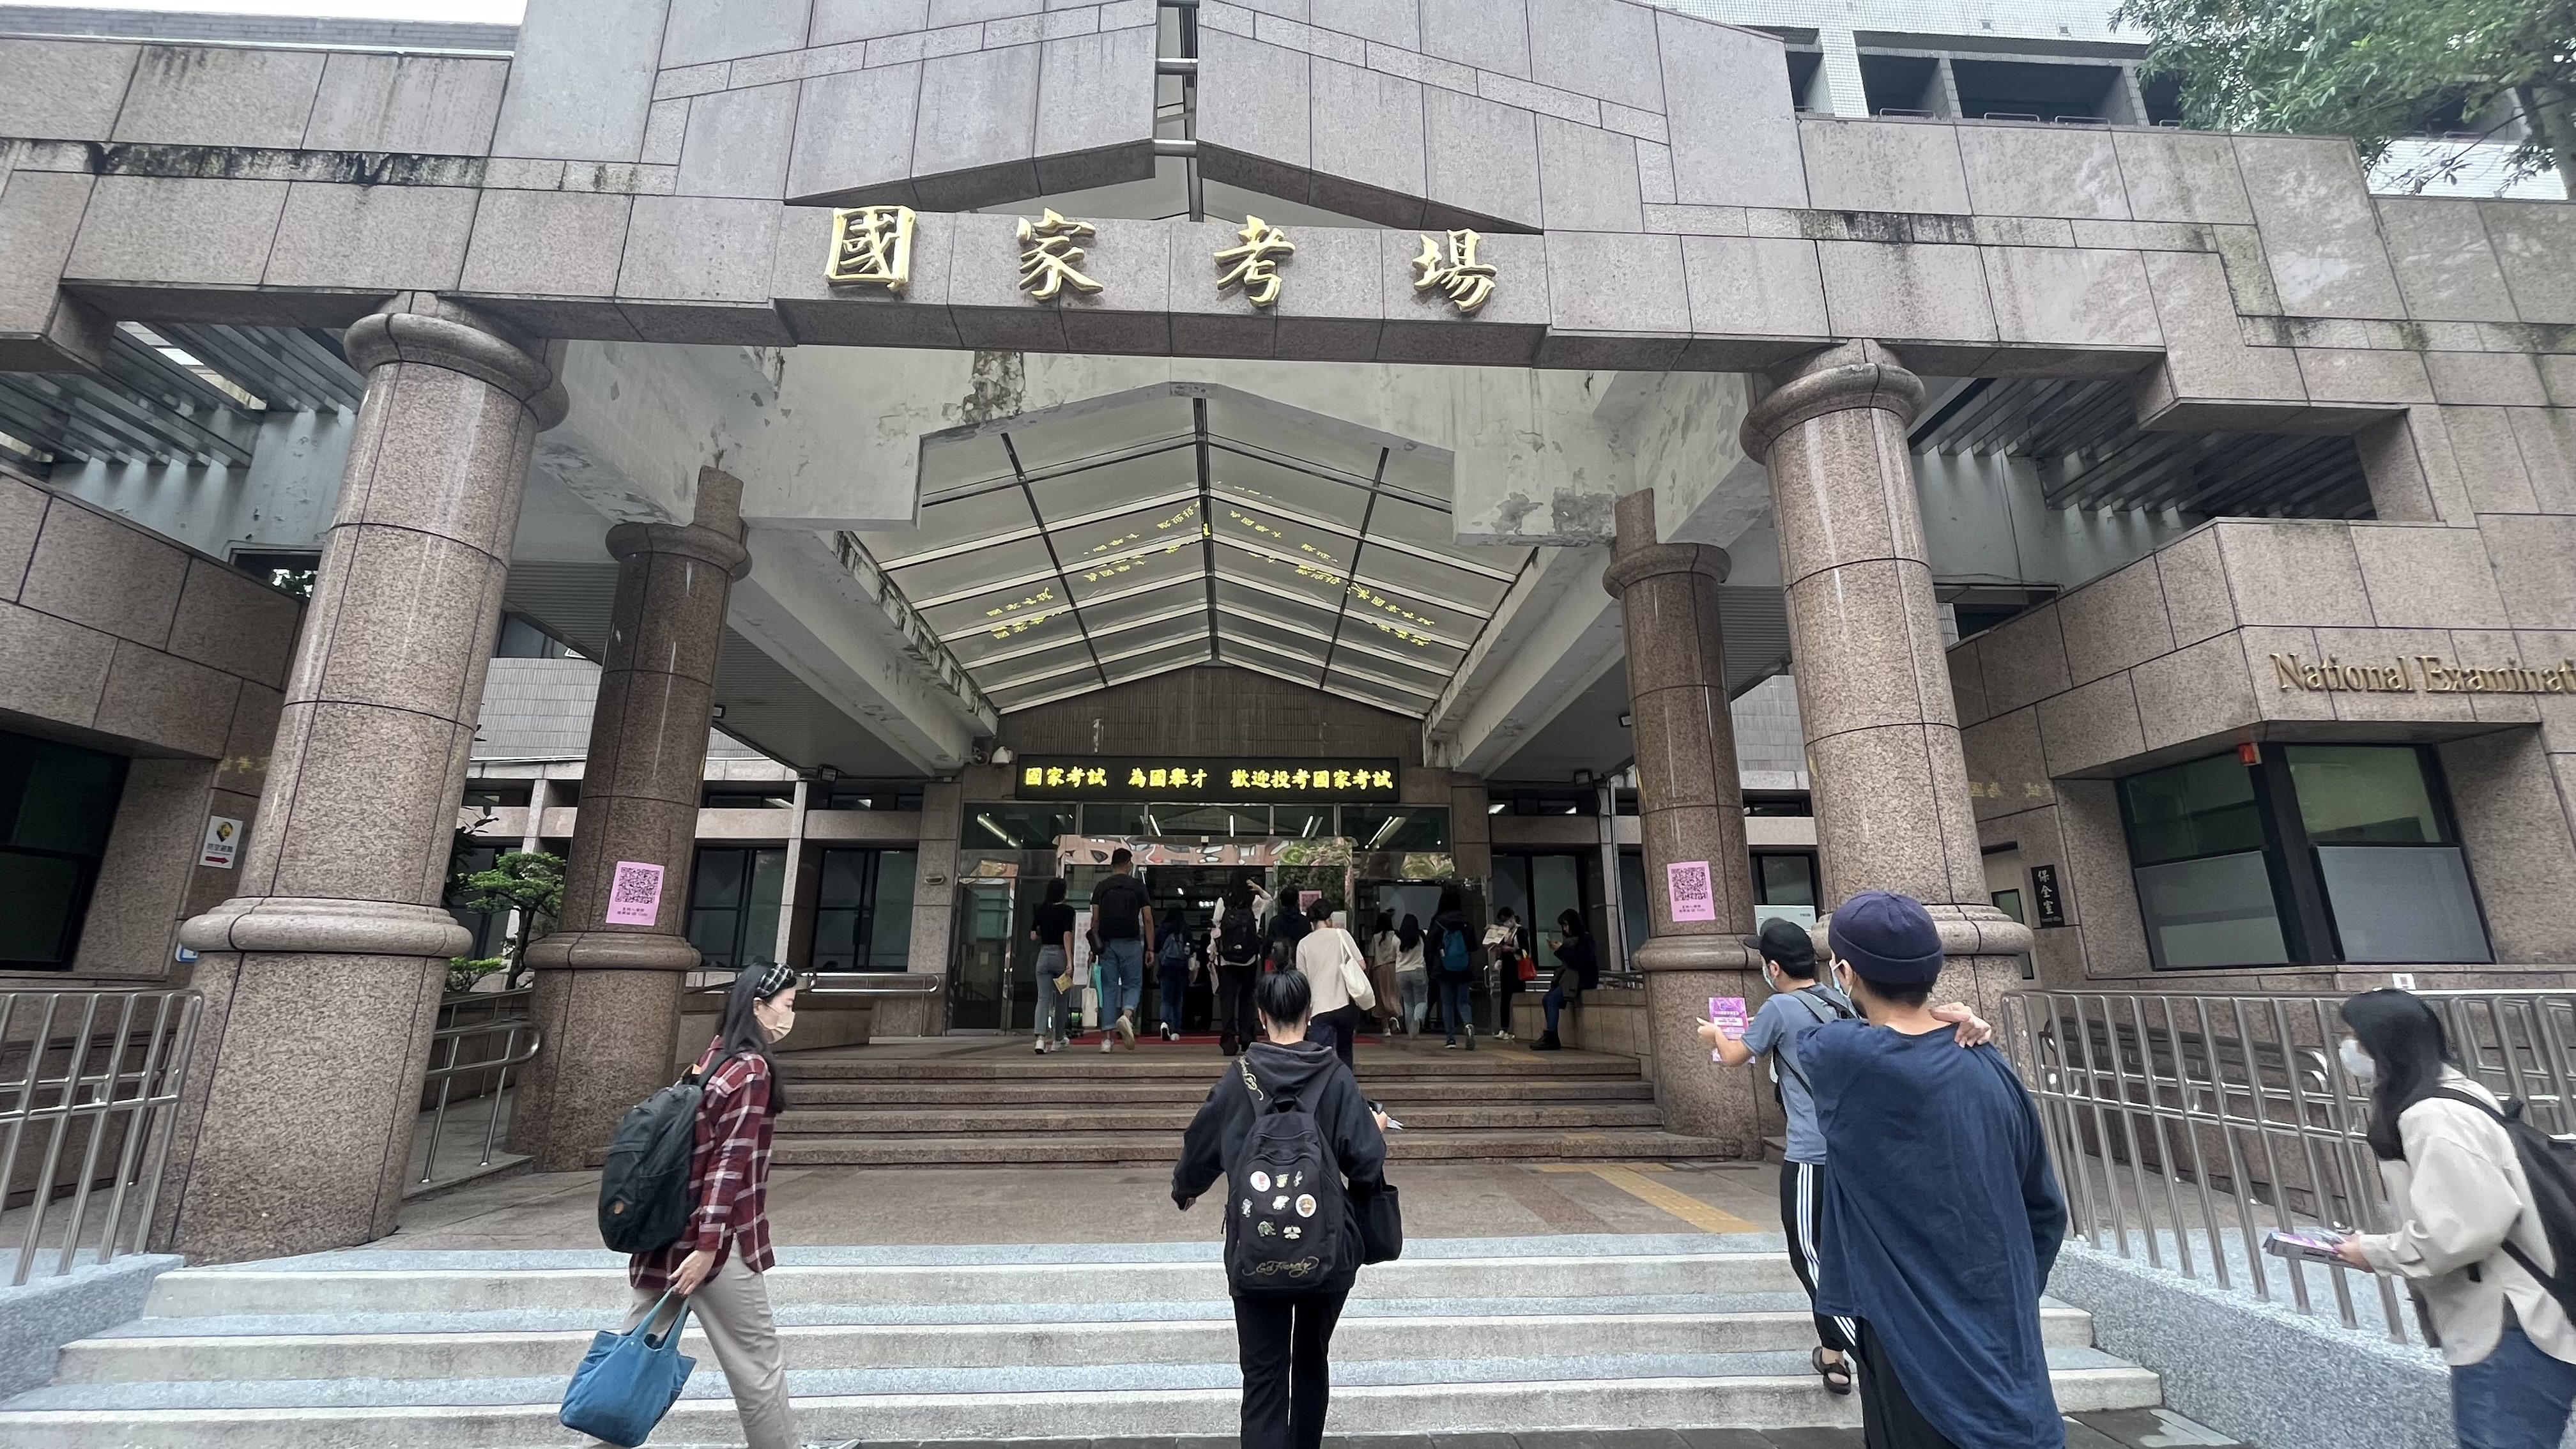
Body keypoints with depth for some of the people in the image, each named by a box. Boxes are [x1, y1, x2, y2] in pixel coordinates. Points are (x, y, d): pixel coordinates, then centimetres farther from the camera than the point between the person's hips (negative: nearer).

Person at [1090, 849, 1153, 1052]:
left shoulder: (1101, 887, 7)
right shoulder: (1138, 886, 3)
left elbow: (1095, 919, 2)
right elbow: (1148, 919, -1)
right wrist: (1150, 948, 3)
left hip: (1107, 943, 2)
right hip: (1131, 943, -2)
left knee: (1109, 988, 7)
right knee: (1133, 984, 7)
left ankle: (1107, 1037, 4)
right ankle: (1127, 1015, -24)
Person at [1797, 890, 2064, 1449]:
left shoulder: (1842, 1056, -22)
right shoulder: (1991, 1068, -5)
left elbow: (1809, 1035, 4)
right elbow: (2045, 1211, 7)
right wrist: (2006, 1298, 18)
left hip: (1915, 1345, -5)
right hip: (2004, 1345, 5)